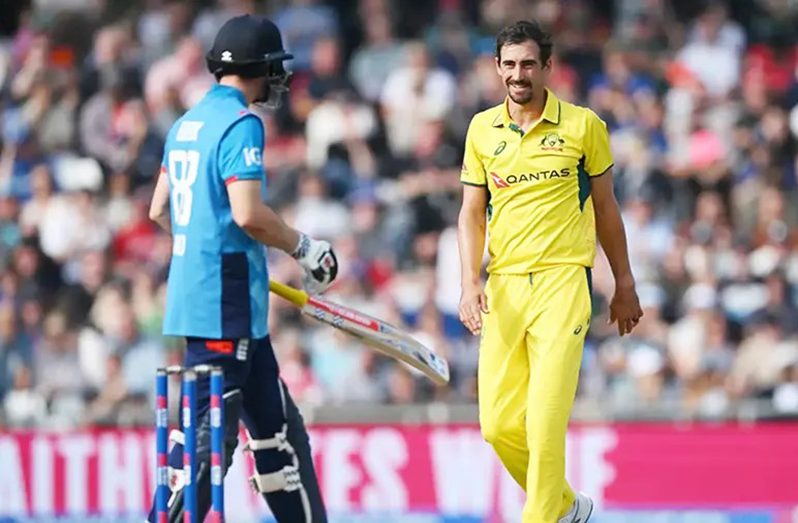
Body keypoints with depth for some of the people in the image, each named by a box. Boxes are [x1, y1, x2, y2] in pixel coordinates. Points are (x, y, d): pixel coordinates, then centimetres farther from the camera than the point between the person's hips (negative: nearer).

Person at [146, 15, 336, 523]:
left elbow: (159, 210, 19)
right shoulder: (241, 123, -13)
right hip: (226, 303, -10)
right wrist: (302, 246, -8)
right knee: (210, 432, -10)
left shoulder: (188, 123, 14)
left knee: (276, 424, 15)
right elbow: (248, 213, -22)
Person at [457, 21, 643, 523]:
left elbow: (606, 208, 10)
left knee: (545, 423, -14)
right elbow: (472, 213, 10)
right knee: (498, 425, 1)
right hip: (503, 288, 3)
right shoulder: (482, 129, 8)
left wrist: (625, 286, 13)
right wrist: (470, 282, -4)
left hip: (562, 281, -3)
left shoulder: (584, 126, 1)